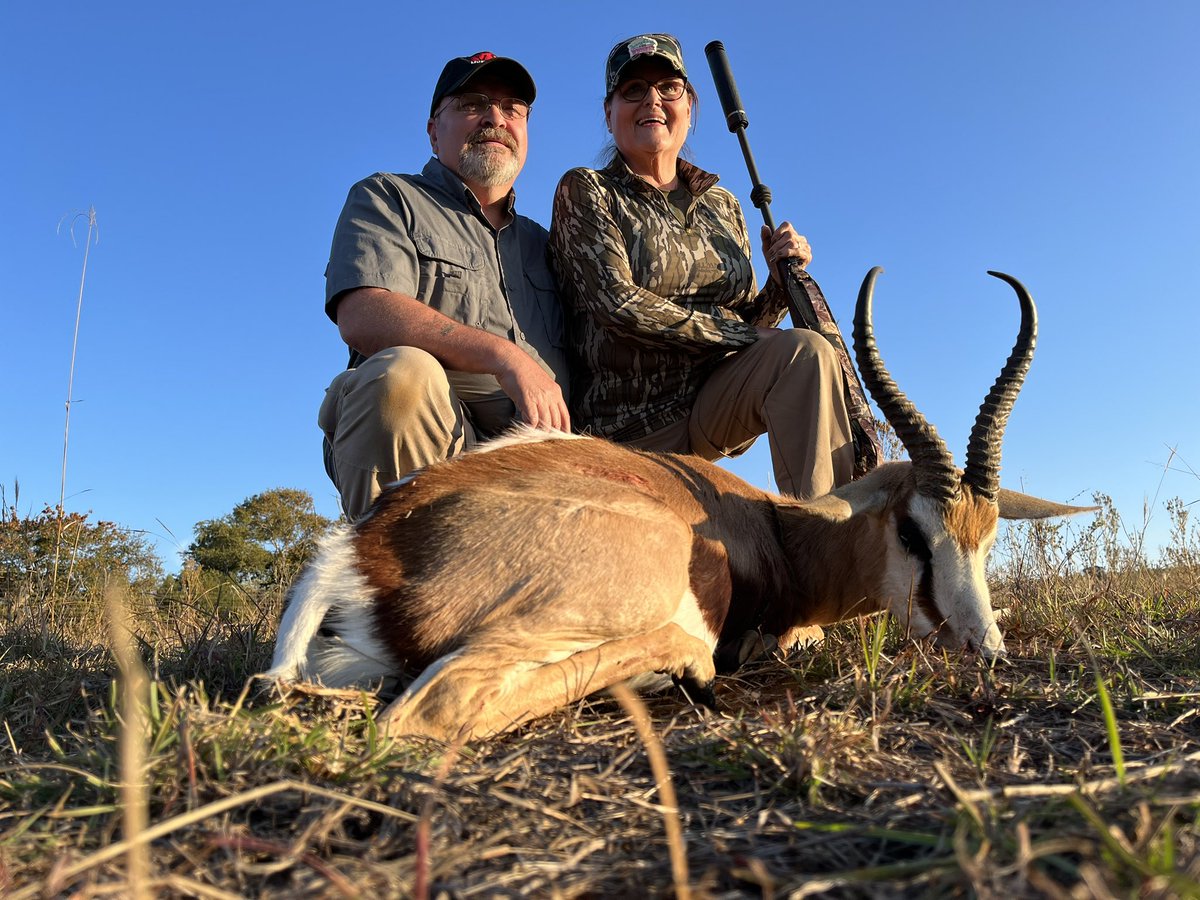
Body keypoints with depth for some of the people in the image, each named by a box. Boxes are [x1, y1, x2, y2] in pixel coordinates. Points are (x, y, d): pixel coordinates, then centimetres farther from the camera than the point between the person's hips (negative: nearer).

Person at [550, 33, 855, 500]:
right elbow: (618, 304, -16)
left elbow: (745, 324, 17)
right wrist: (740, 334, -14)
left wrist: (781, 280, -4)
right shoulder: (585, 192, 0)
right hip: (629, 429, -4)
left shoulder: (722, 205, 15)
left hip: (714, 404, 4)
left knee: (807, 353, -24)